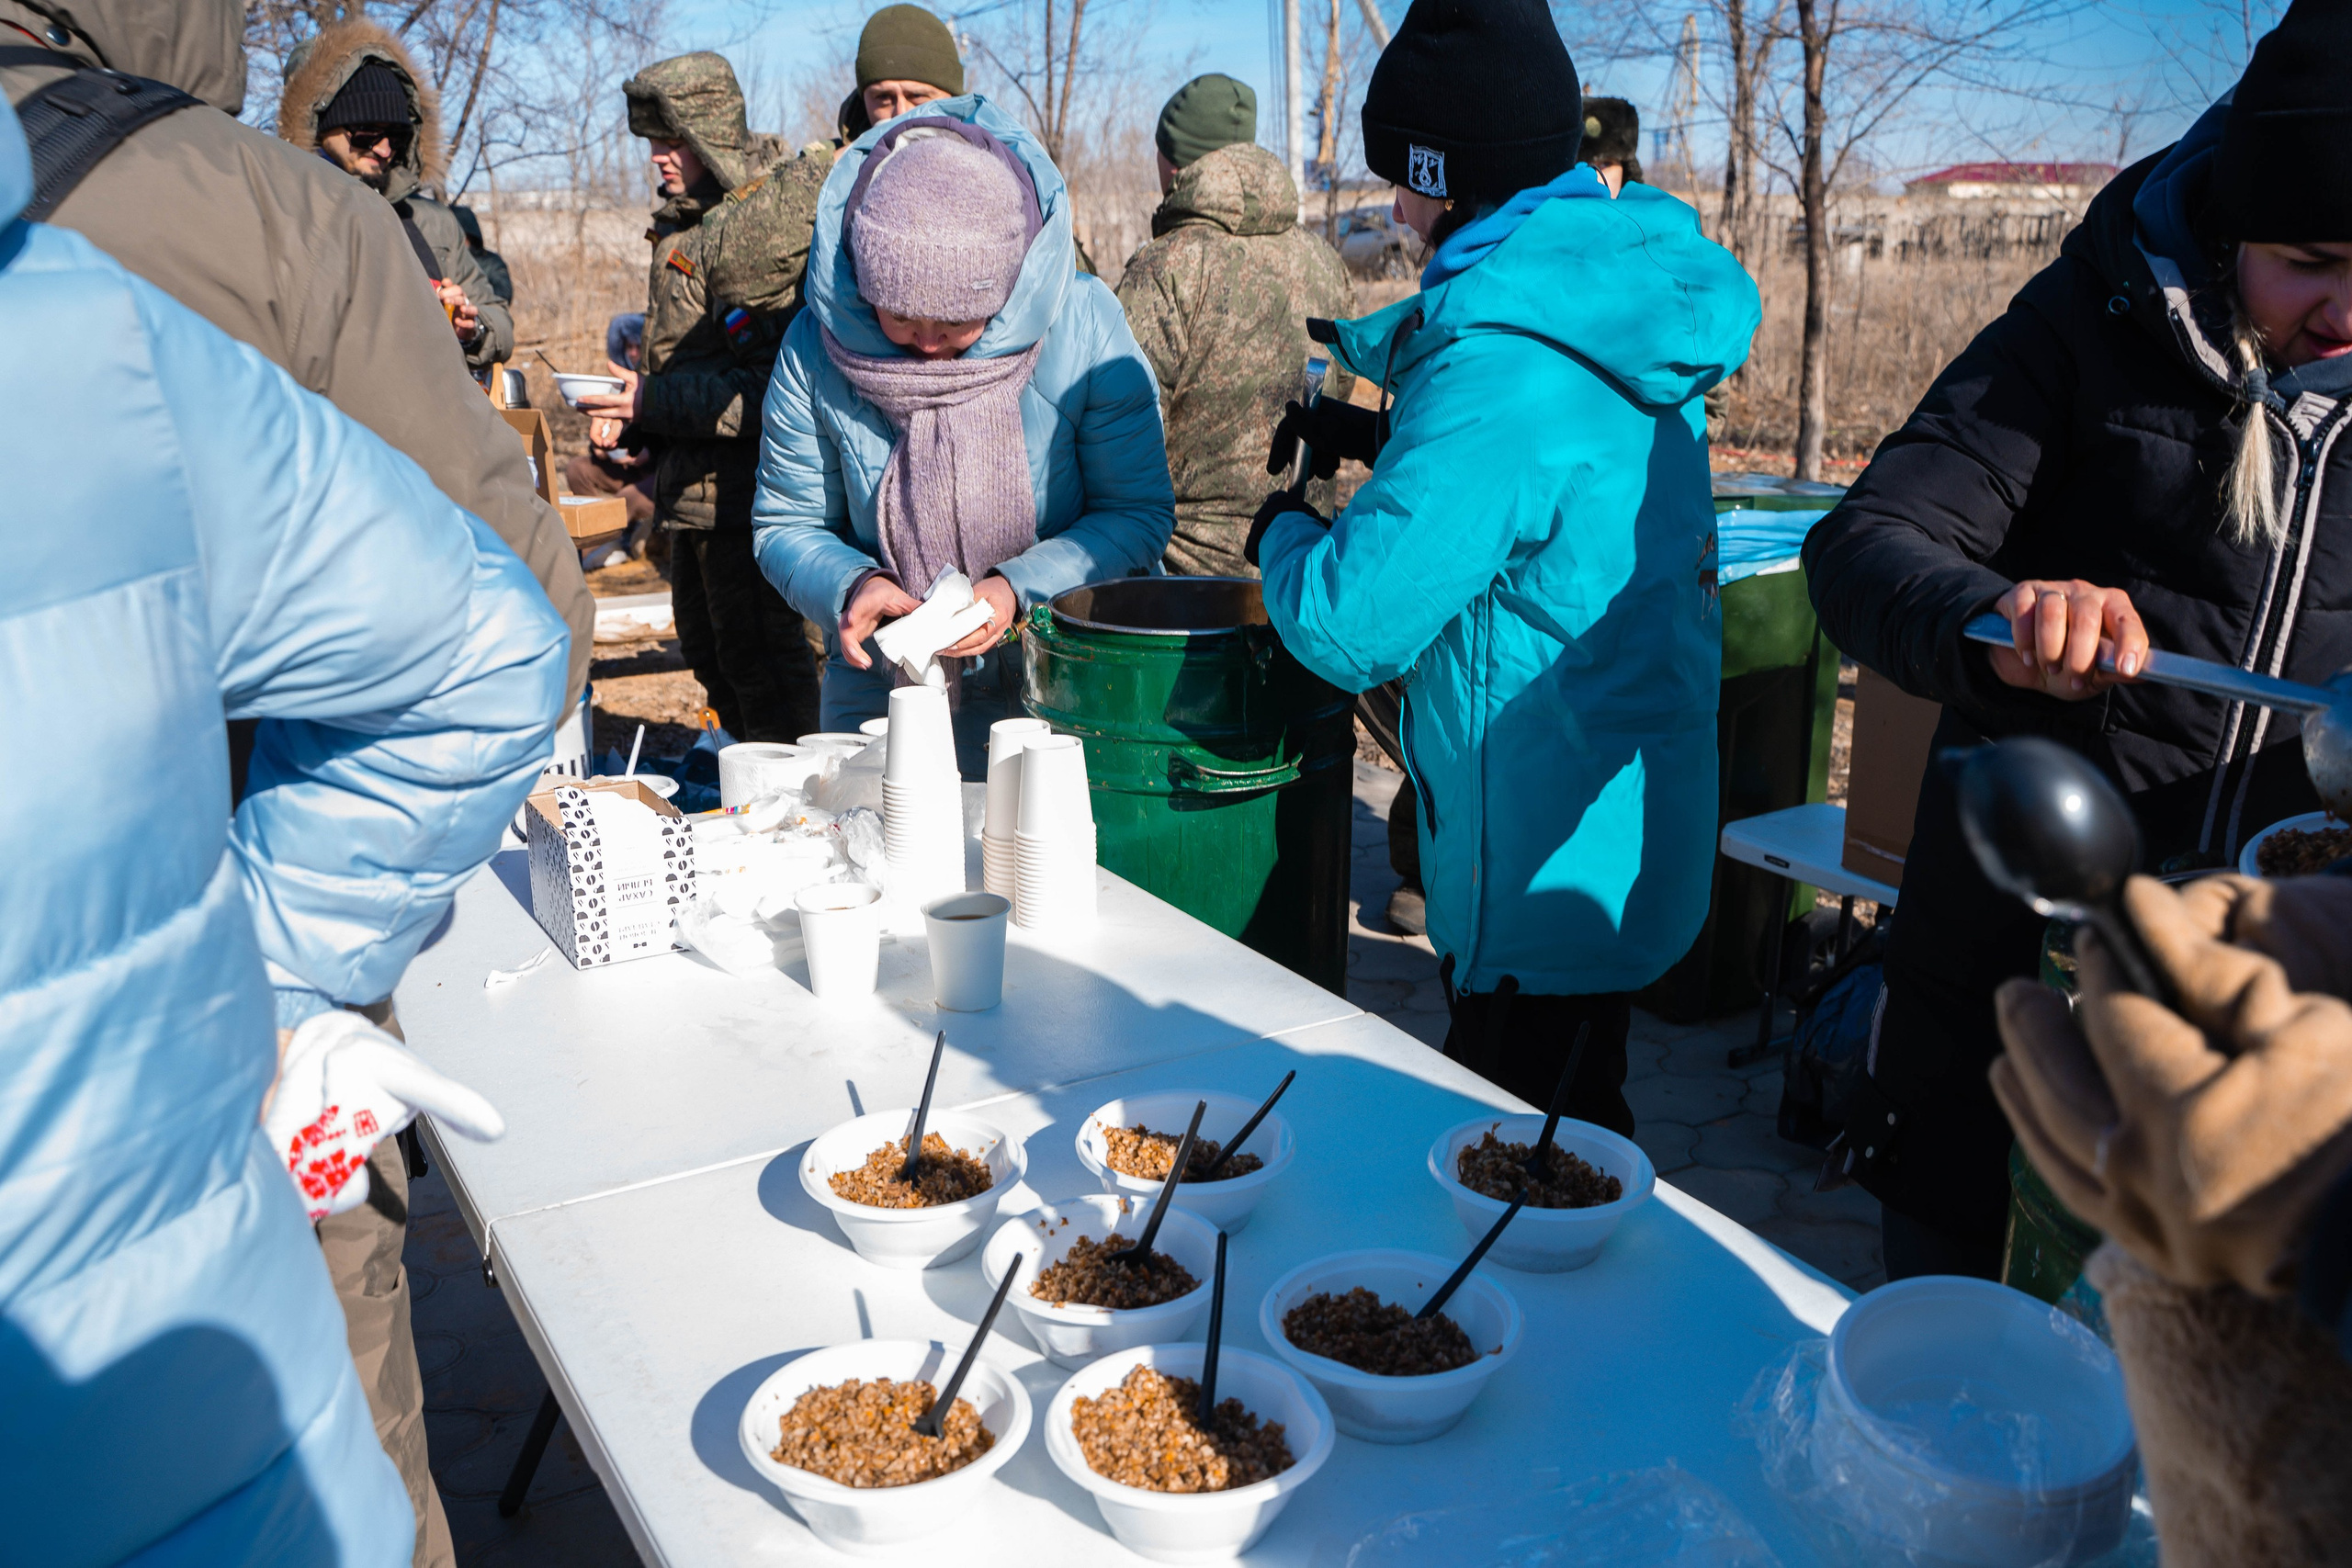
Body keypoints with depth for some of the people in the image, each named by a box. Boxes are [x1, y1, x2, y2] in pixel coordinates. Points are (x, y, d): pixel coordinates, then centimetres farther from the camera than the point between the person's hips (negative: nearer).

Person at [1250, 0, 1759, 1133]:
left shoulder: (1502, 366, -26)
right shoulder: (1628, 294, 5)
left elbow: (1350, 626, -28)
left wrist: (1284, 532, -6)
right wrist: (1388, 439, 13)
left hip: (1546, 862, -10)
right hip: (1632, 836, 10)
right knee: (1575, 1135, 25)